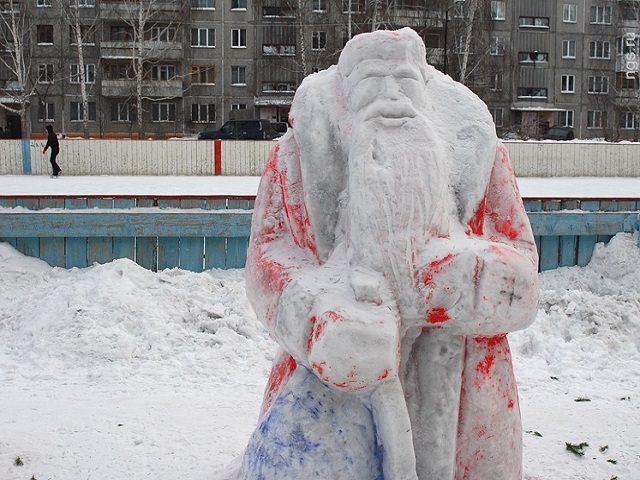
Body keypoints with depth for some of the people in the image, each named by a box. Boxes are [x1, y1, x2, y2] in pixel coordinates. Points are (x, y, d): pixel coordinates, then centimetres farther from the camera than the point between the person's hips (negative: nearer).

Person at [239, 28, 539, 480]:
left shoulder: (477, 148, 3)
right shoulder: (302, 150, 2)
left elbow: (520, 274, -2)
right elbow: (270, 254, -6)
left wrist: (436, 274, -23)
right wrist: (326, 323, -27)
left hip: (454, 392, 1)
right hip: (332, 385, 0)